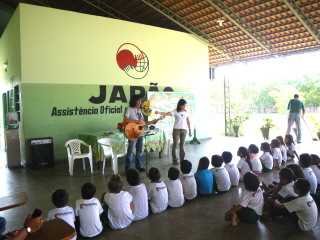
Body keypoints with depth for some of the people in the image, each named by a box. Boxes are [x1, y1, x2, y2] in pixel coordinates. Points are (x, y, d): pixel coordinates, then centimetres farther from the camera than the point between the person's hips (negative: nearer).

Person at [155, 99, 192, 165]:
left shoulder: (186, 112, 7)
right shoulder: (175, 111, -6)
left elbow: (188, 121, 12)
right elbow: (166, 114, -18)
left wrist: (190, 131, 12)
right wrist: (159, 112, -36)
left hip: (184, 130, 3)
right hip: (176, 129, -3)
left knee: (182, 145, 8)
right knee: (175, 145, 0)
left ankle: (182, 159, 19)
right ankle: (175, 160, 12)